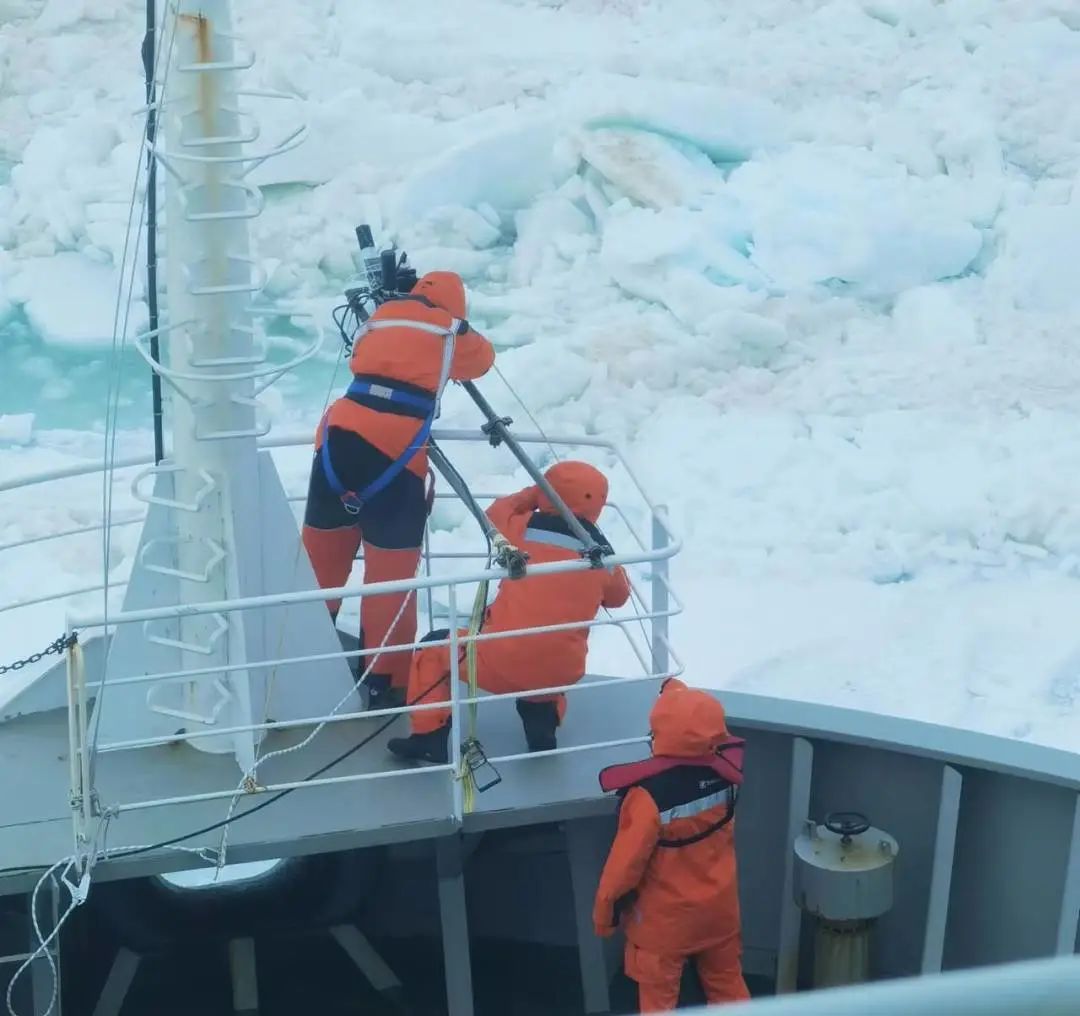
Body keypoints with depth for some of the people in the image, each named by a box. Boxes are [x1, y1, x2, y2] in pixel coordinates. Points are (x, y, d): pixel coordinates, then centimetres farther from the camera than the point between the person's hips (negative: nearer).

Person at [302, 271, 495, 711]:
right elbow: (481, 360, 30)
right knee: (391, 569, 2)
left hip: (340, 435, 4)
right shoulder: (450, 332, 12)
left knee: (321, 553, 15)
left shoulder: (381, 317, 21)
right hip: (396, 451, -4)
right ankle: (385, 681, 6)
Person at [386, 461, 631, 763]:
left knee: (436, 647, 22)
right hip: (560, 673, 4)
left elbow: (495, 515, 19)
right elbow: (618, 597, 24)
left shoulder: (524, 530, -4)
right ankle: (542, 724, 20)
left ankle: (428, 738, 14)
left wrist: (532, 495, 31)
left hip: (502, 664, -4)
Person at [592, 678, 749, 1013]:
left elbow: (627, 860, -21)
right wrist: (676, 690, 21)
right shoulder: (725, 771, -15)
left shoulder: (649, 796, -32)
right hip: (719, 905, 5)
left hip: (665, 916, -5)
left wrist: (604, 910, -5)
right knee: (726, 981, 24)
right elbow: (710, 729, 9)